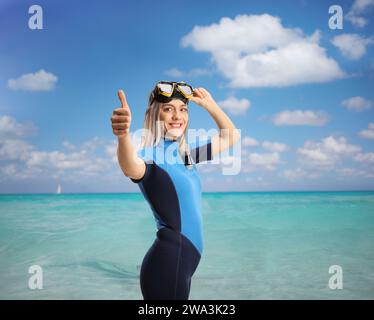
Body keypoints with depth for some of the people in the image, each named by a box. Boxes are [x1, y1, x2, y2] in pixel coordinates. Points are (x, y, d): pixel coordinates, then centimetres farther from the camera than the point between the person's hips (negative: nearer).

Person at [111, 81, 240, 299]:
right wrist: (124, 135, -59)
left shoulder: (186, 154, 10)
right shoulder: (150, 157, -14)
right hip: (167, 263, -8)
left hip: (182, 263, 8)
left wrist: (209, 103, 13)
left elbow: (231, 137, 22)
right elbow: (132, 168, -39)